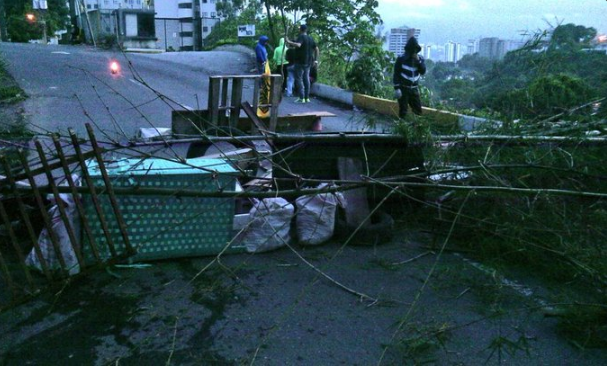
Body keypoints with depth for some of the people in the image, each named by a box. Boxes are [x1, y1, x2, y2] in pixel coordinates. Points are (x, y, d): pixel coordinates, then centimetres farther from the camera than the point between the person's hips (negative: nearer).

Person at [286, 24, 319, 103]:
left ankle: (302, 98, -10)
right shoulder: (311, 38, 13)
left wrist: (289, 42, -19)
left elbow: (298, 45, -29)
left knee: (299, 79, -4)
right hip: (308, 62, 7)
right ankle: (307, 97, 11)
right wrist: (315, 59, 19)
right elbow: (316, 49, 15)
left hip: (300, 62, -7)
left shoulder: (301, 37, -10)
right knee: (306, 79, 10)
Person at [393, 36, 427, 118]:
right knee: (403, 111, -2)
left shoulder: (420, 58, 4)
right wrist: (396, 88, -16)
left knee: (418, 110, 6)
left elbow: (423, 71, -7)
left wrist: (418, 60, -19)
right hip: (403, 88, -4)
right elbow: (396, 74, -10)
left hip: (414, 89, 4)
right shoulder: (401, 59, -9)